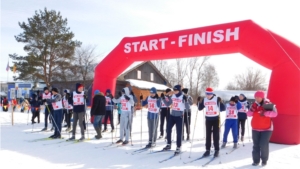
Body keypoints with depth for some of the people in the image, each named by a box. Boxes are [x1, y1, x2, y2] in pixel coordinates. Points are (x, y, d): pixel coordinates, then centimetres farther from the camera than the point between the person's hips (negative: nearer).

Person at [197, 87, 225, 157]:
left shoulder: (217, 99, -12)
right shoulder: (204, 100, 0)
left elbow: (223, 109, -15)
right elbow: (200, 108, 6)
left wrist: (220, 102, -30)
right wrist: (199, 102, -9)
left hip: (216, 119, -3)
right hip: (208, 119, 3)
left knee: (216, 135, 2)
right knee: (208, 135, 7)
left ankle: (216, 150, 12)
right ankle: (207, 150, 15)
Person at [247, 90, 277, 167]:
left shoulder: (268, 104, -8)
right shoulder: (254, 105, 5)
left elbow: (274, 113, -20)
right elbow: (249, 114, 2)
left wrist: (265, 113, -33)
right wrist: (251, 110, -18)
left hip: (266, 129, -4)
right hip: (255, 129, 4)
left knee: (264, 145, -7)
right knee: (256, 145, 7)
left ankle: (264, 160, 13)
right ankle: (256, 160, 16)